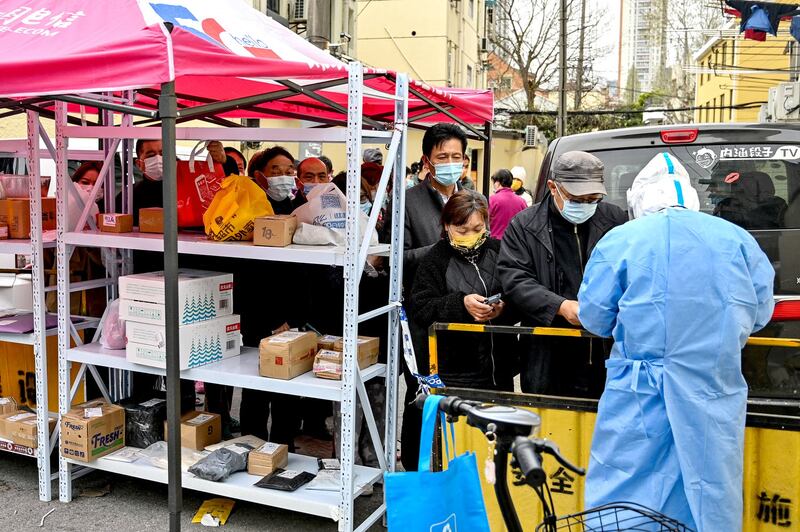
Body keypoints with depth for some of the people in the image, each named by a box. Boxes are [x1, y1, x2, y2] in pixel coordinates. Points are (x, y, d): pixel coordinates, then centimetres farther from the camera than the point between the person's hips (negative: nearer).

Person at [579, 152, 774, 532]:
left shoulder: (619, 241, -4)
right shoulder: (737, 240, 5)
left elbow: (595, 318, -2)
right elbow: (760, 313, 10)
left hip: (639, 398, -3)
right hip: (717, 394, 3)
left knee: (621, 498, 6)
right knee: (712, 498, 14)